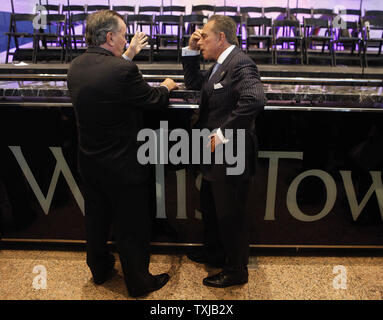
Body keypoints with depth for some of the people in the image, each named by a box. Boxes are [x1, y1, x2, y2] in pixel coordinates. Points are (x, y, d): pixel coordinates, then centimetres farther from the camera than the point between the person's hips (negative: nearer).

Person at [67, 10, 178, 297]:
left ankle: (99, 268, 45)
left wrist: (128, 54, 20)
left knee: (97, 219, 24)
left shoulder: (76, 67, -2)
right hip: (122, 165, -7)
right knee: (131, 227, 10)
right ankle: (138, 282, 30)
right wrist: (166, 87, 9)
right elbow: (155, 100, -12)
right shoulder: (123, 70, -25)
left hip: (89, 162, 8)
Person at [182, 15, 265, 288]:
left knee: (230, 215, 6)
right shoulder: (220, 64, 12)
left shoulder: (240, 64, -20)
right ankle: (214, 252, 48)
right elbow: (195, 84, 22)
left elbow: (255, 100, -34)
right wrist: (191, 51, 10)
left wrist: (222, 134, -28)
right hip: (215, 154, 10)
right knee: (210, 208, 25)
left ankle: (236, 271, 27)